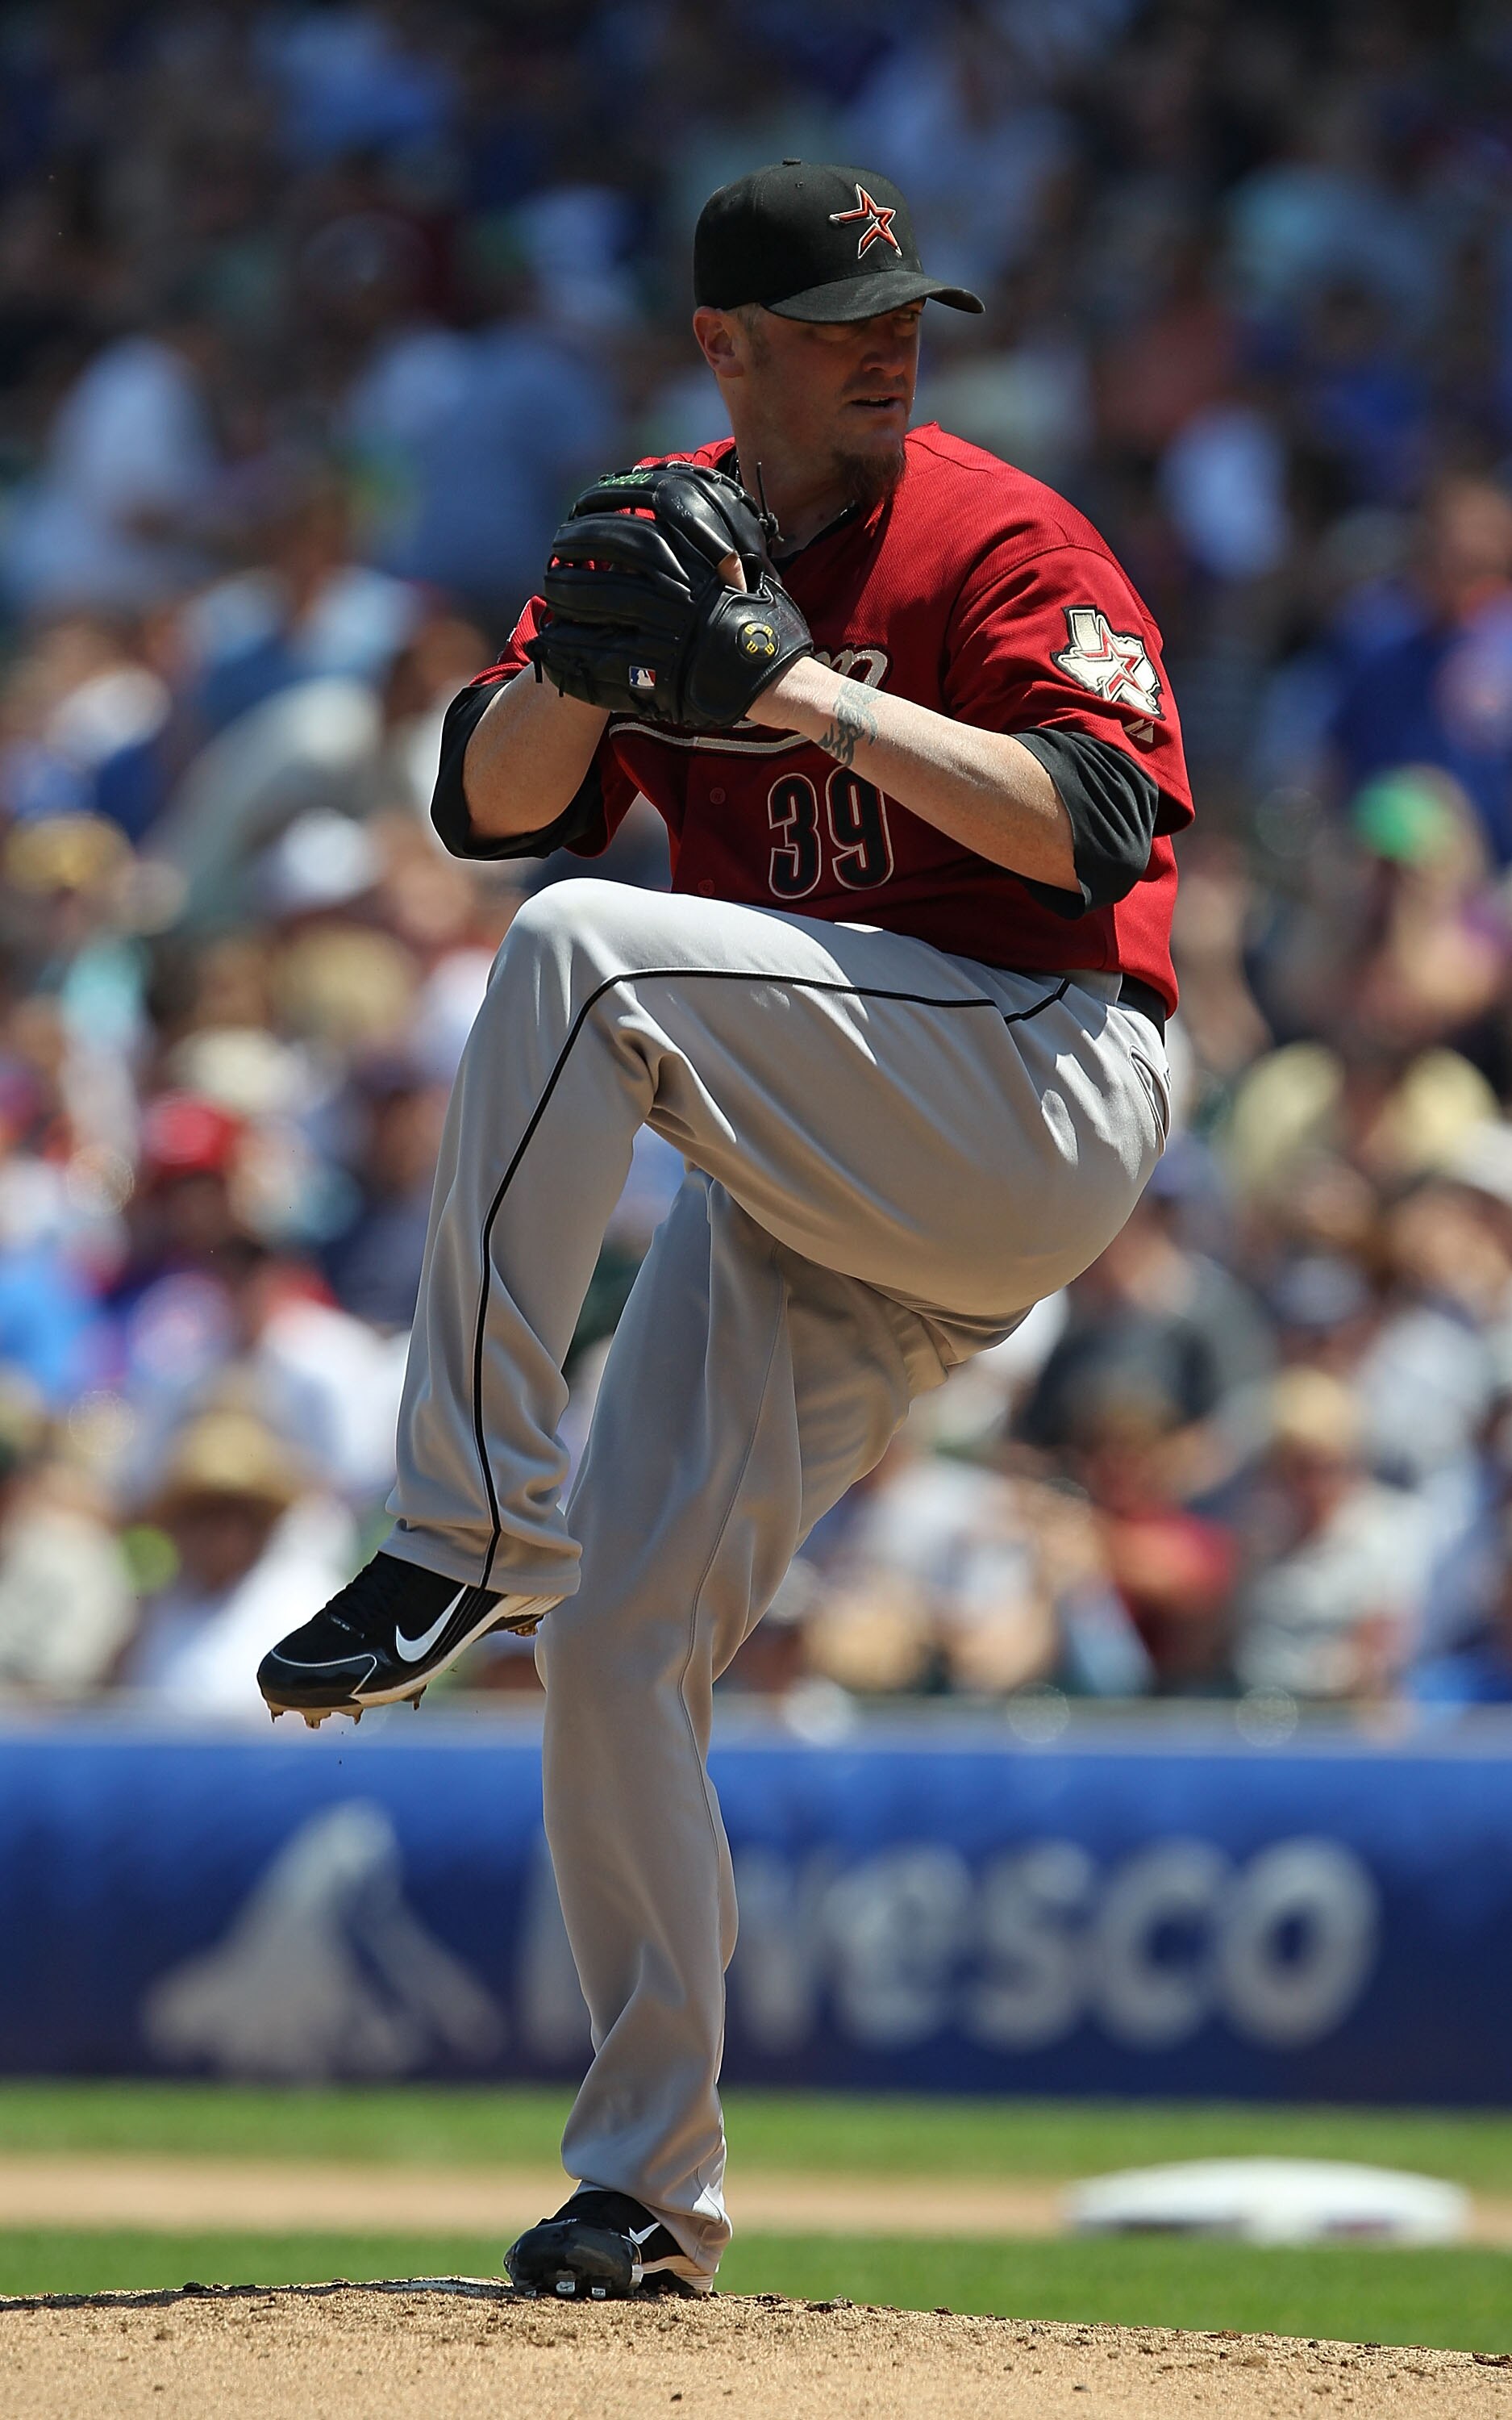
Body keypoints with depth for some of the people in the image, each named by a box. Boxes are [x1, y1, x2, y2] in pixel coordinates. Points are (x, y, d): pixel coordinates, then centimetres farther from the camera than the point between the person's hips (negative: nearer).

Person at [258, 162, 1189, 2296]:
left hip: (1035, 1099, -7)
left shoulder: (999, 540, -7)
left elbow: (1105, 824, -20)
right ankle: (647, 2185, 10)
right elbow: (490, 803, 4)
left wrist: (815, 694, -26)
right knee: (620, 1635, -1)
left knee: (580, 956, -29)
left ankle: (466, 1531, -25)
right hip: (804, 1191, 7)